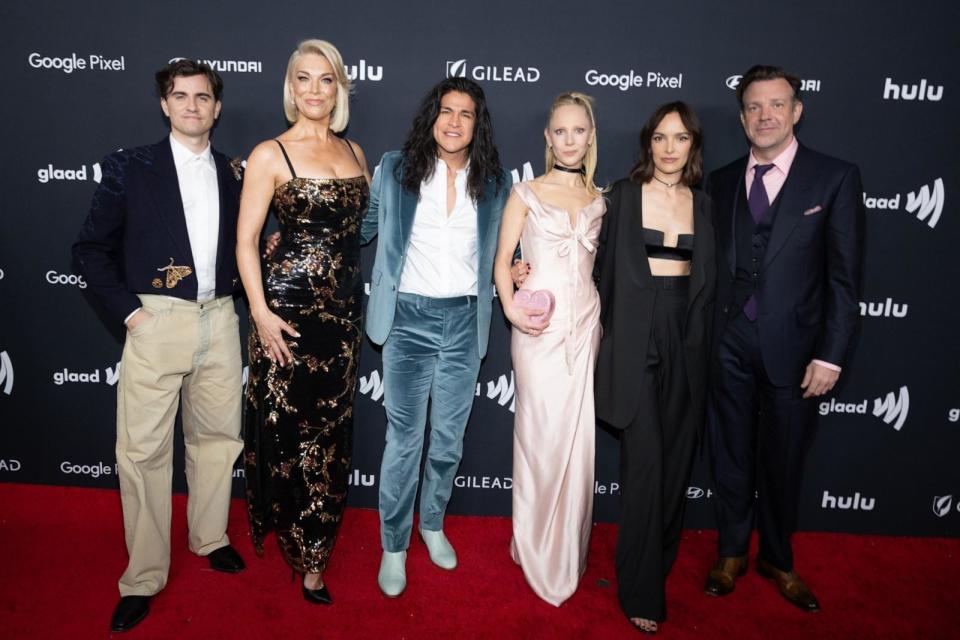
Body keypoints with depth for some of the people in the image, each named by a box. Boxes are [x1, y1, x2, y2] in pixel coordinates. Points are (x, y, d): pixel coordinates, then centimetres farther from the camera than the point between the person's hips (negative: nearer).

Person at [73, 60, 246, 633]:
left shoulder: (235, 174, 10)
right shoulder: (129, 168, 2)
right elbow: (91, 247, 3)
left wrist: (244, 284, 3)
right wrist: (127, 308, -6)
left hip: (220, 321, 3)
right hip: (156, 322, -3)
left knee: (217, 437, 12)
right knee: (143, 450, 0)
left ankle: (210, 538, 33)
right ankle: (144, 578, 13)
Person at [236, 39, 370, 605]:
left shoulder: (354, 151, 10)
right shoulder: (270, 154, -5)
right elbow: (246, 240, -7)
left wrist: (362, 301, 11)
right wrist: (260, 311, -16)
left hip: (344, 304, 5)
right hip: (290, 302, -5)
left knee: (331, 426, 10)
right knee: (291, 423, 5)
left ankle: (312, 541, 29)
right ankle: (308, 555, 26)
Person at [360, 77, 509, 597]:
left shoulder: (492, 181, 8)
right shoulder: (396, 168, 3)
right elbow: (363, 226, 10)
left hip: (464, 320, 3)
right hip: (409, 317, -2)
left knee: (450, 436, 11)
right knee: (404, 437, 0)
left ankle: (433, 524, 34)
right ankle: (394, 545, 17)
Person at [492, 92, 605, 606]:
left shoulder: (600, 199, 11)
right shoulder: (526, 193, 2)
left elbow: (604, 260, 15)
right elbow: (503, 258, -1)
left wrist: (607, 316, 0)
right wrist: (511, 308, -15)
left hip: (585, 322, 3)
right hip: (539, 326, -3)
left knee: (578, 434, 7)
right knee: (542, 431, 0)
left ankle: (568, 544, 25)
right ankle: (537, 547, 20)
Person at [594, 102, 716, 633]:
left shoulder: (702, 203, 10)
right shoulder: (624, 194, 2)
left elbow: (708, 278, 12)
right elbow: (608, 265, 4)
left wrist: (704, 342, 7)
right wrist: (612, 333, -2)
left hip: (686, 337, 3)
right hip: (637, 335, -3)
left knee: (676, 457, 9)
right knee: (646, 459, -5)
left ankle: (662, 558, 28)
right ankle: (641, 590, 6)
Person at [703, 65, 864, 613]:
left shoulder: (836, 178, -2)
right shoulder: (721, 181, 7)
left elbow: (844, 275, -5)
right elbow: (711, 263, 7)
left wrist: (831, 355, -10)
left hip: (792, 345, -2)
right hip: (729, 343, 2)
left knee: (783, 460, 12)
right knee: (731, 455, 13)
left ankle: (777, 559, 33)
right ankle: (733, 552, 33)